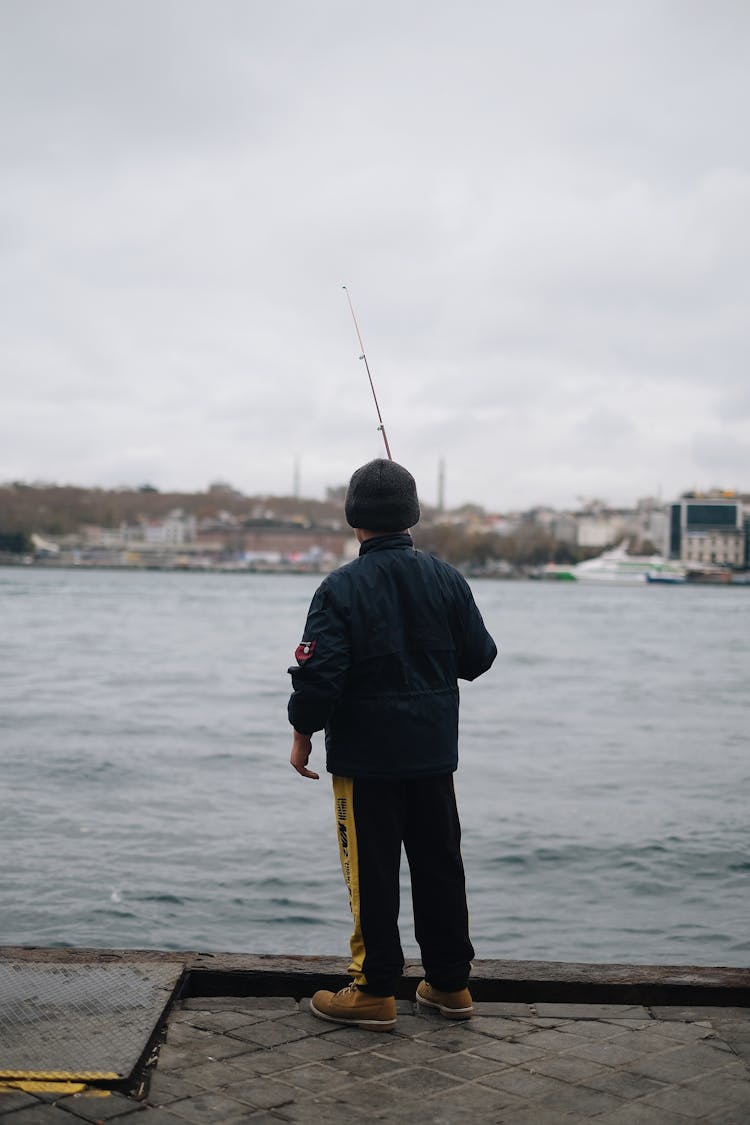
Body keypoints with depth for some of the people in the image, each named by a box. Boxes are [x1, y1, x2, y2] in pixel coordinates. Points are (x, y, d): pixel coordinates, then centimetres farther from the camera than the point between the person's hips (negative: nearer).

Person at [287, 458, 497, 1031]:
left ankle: (375, 993, 10)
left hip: (366, 755, -4)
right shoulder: (447, 579, 0)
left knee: (372, 874, 4)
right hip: (435, 751, 5)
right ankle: (450, 984, 23)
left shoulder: (341, 588, -14)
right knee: (440, 865, 14)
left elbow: (319, 673, -16)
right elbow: (480, 656, 6)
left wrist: (303, 735, -2)